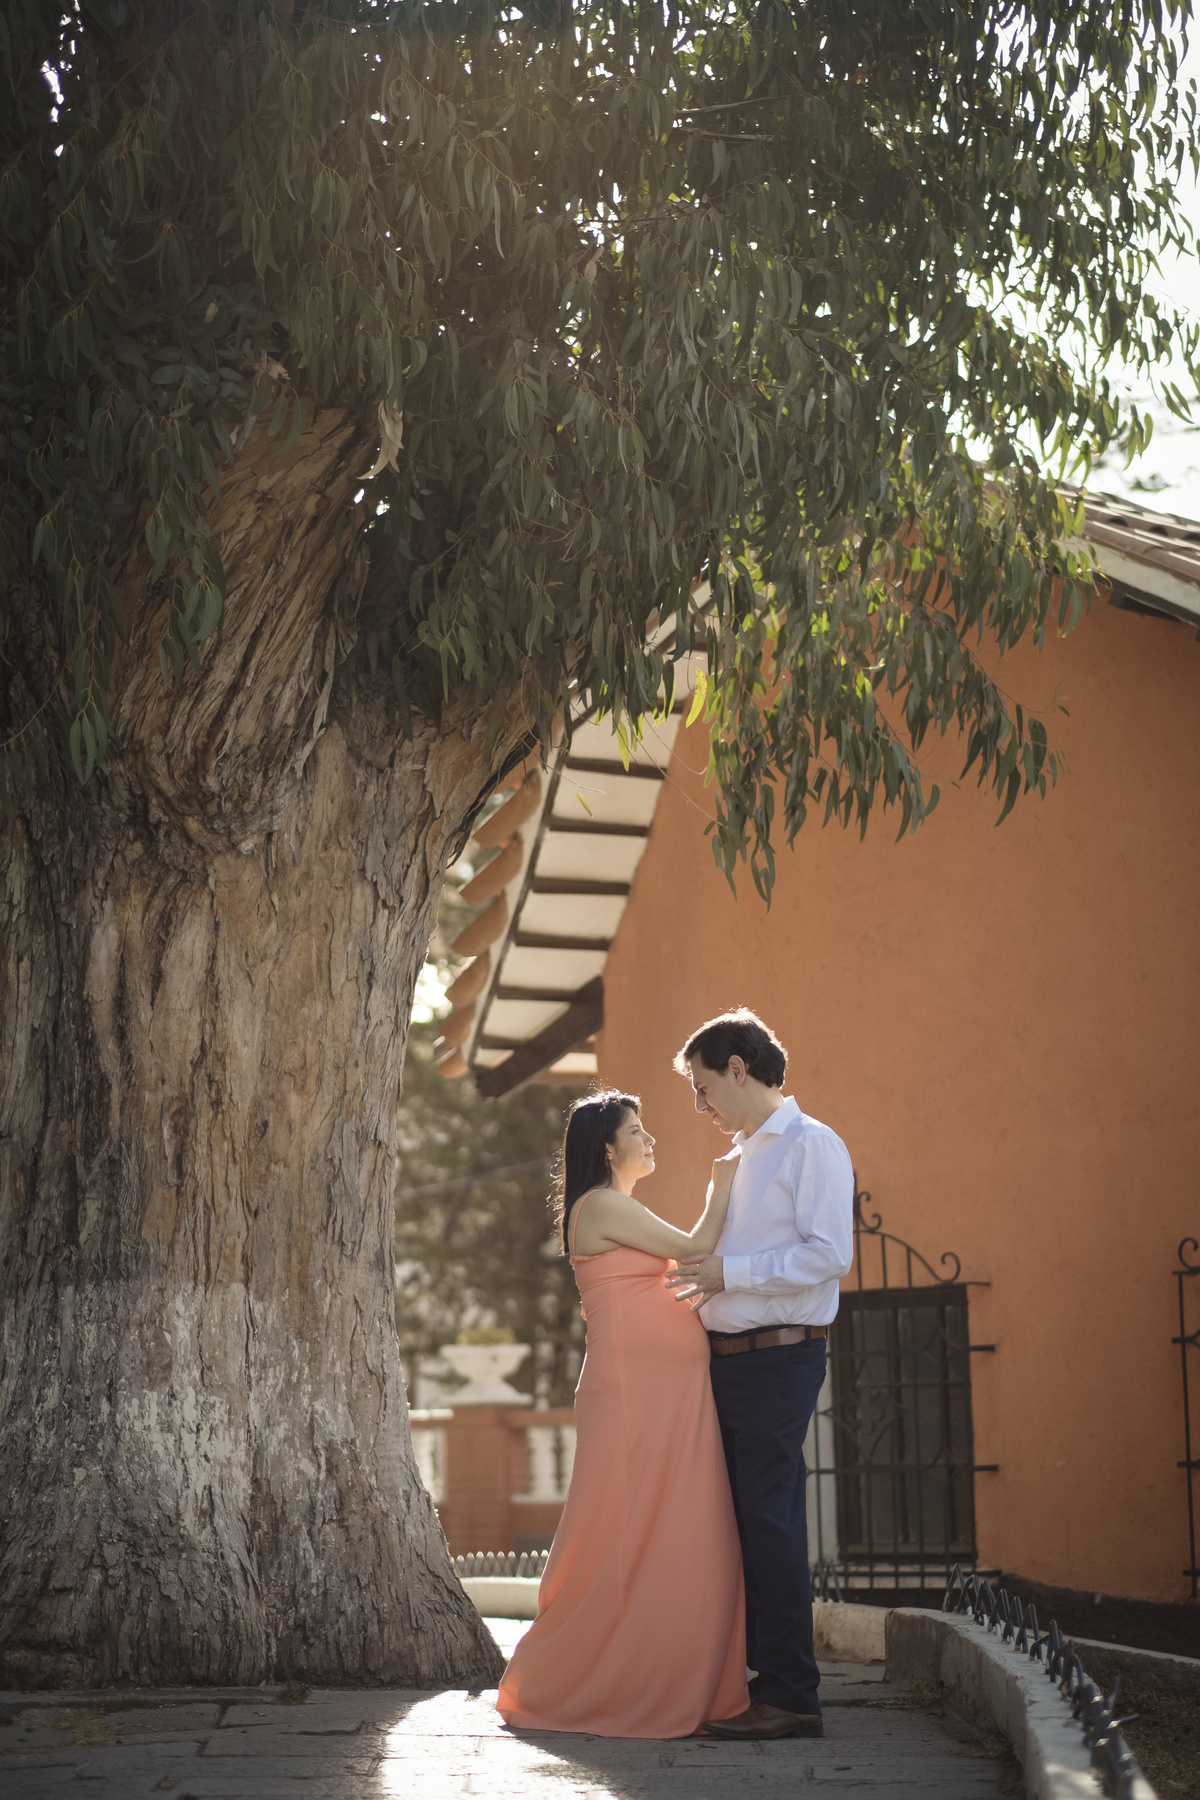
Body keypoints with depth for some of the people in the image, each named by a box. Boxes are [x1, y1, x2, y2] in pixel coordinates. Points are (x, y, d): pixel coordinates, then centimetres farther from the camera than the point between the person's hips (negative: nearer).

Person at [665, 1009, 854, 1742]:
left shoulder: (811, 1145, -7)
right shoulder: (743, 1154, 20)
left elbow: (829, 1254, -18)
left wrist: (731, 1272, -16)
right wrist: (706, 1284, 11)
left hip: (779, 1358, -9)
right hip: (730, 1357, 9)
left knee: (771, 1522, -9)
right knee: (736, 1521, 11)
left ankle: (791, 1697, -4)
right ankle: (742, 1678, 19)